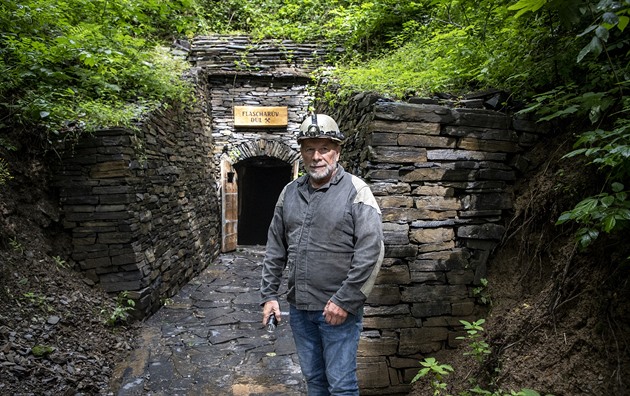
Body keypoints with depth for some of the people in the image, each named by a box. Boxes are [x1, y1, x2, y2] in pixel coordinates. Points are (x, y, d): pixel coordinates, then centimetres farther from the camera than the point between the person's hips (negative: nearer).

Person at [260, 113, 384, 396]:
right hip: (299, 308, 5)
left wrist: (345, 301, -17)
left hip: (339, 309, -5)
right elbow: (275, 248, 11)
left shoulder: (355, 191, -11)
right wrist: (268, 294, 7)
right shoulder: (290, 192, 6)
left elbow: (371, 252, -16)